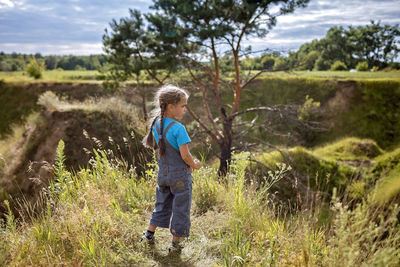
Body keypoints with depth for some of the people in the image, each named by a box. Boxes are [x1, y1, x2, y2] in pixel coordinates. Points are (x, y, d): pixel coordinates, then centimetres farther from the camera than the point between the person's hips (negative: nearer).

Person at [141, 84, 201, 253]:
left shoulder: (156, 124, 0)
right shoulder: (178, 128, -23)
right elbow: (185, 155, -23)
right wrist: (194, 165, -2)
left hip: (163, 173, 7)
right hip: (180, 175, -7)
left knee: (162, 205, 24)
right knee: (180, 208, 10)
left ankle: (149, 235, 34)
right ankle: (175, 244, 20)